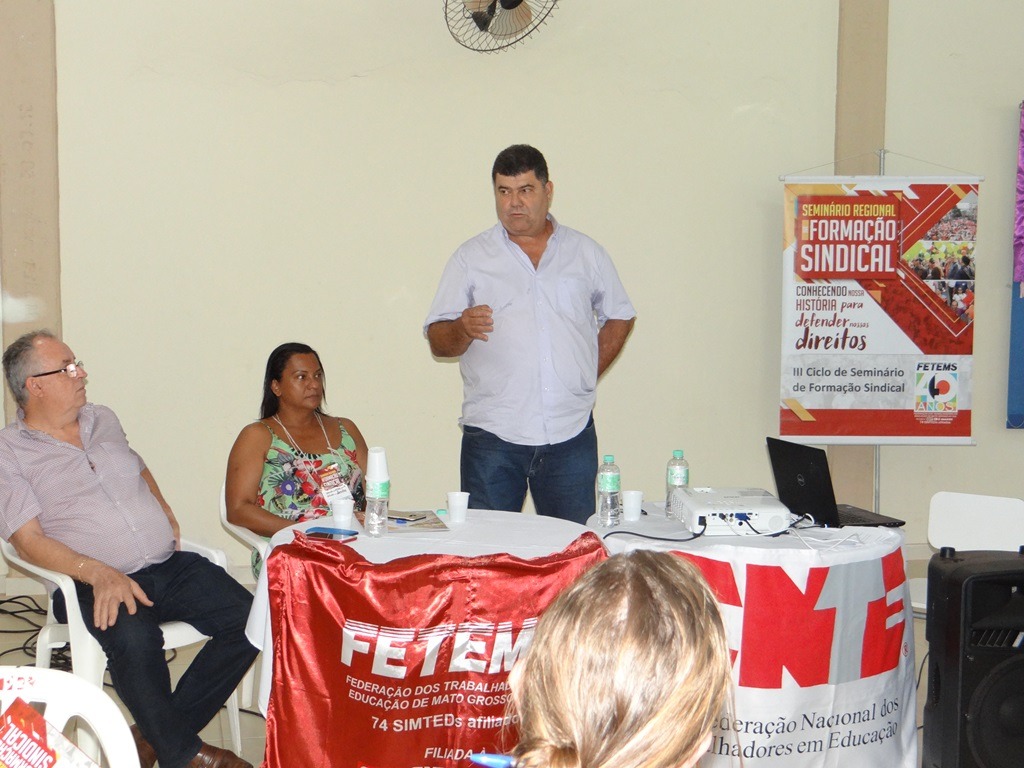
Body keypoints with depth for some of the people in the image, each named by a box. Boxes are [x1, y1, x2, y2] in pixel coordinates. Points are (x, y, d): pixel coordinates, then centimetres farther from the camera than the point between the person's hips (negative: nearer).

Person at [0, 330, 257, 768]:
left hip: (170, 566, 6)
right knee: (133, 638, -38)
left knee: (250, 618, -16)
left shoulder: (102, 420, 19)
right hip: (95, 583, -6)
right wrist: (99, 574, -24)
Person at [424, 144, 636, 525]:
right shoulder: (470, 258, 6)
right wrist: (464, 329, -20)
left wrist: (586, 376, 9)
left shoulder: (586, 252, 11)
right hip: (492, 436, -1)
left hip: (571, 436, 1)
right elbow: (438, 341, 3)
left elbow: (619, 317, 21)